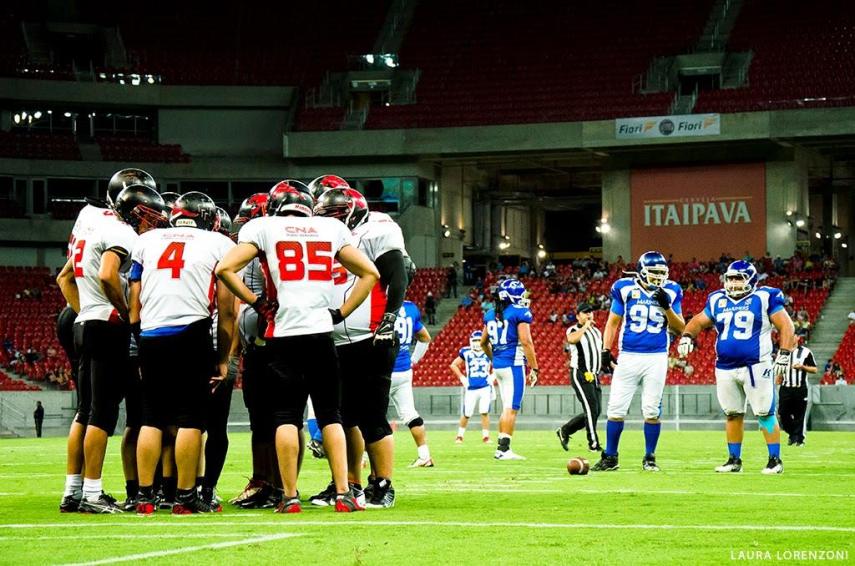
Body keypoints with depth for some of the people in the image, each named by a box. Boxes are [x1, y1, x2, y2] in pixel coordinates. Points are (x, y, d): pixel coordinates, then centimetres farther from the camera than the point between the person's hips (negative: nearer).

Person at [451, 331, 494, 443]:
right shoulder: (466, 352, -1)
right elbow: (454, 365, 11)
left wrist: (493, 376, 2)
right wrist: (462, 378, 3)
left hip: (485, 388, 0)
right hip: (471, 388, 0)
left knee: (485, 412, -8)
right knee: (467, 414, 4)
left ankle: (485, 436, 1)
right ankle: (460, 436, 21)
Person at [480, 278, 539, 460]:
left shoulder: (491, 315, 13)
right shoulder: (520, 313, -8)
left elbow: (483, 343, 20)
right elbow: (526, 342, -14)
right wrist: (534, 368, -11)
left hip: (498, 365, 7)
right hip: (514, 364, -7)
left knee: (507, 407, 15)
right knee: (511, 408, -6)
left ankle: (501, 448, 15)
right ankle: (504, 449, -10)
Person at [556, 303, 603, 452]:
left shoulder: (597, 332, 17)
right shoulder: (574, 330, -6)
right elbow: (572, 339, -30)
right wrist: (585, 326, -22)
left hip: (594, 376, 8)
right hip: (580, 374, -8)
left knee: (595, 412, 6)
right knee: (591, 409, -13)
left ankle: (564, 431, 20)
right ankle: (593, 444, -6)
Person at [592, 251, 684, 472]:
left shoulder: (670, 292, 3)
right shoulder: (625, 288, 0)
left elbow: (679, 328, 3)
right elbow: (613, 322, 7)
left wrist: (667, 306, -12)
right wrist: (606, 350, -2)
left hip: (656, 358, 0)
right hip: (628, 356, 0)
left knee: (652, 411, 0)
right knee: (616, 410, -2)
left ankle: (649, 458, 13)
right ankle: (610, 457, 8)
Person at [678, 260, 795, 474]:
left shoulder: (764, 298, -3)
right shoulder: (718, 300, 11)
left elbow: (786, 326, -4)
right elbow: (699, 321, 22)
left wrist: (785, 354, -13)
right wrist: (687, 335, 2)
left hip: (756, 366, -5)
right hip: (725, 368, 5)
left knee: (765, 413, -5)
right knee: (733, 415, 11)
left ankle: (775, 460, 1)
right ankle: (734, 460, 19)